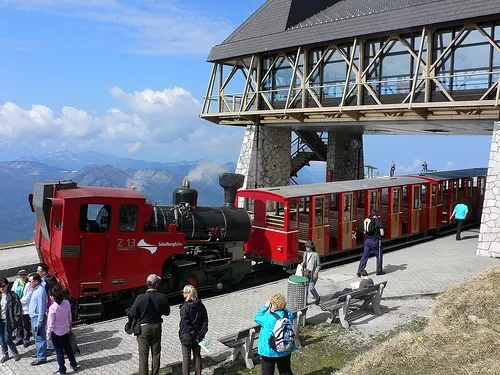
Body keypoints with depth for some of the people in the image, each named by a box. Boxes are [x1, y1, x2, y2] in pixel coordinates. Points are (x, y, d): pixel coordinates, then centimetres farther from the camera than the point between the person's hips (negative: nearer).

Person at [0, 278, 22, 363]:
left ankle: (15, 353, 17)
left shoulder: (13, 296, -12)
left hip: (8, 321, -5)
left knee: (7, 339, -3)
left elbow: (18, 310, -13)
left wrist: (15, 322, -15)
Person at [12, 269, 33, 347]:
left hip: (25, 308, -6)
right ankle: (19, 339, 32)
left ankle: (26, 340, 14)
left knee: (26, 325, 3)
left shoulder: (29, 285, -14)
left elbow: (28, 297, -16)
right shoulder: (16, 282, 5)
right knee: (19, 325, 19)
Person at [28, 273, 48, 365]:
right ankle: (40, 352, 35)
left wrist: (39, 321, -22)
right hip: (34, 317, 10)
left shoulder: (40, 291, -22)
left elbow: (41, 307, -23)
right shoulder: (36, 289, 10)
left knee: (39, 338, -3)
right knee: (37, 337, 21)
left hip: (38, 318, -10)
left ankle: (41, 358, 4)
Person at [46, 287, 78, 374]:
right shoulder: (67, 303, -11)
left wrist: (48, 334, -5)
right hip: (66, 331, 5)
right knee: (68, 348, 23)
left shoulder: (53, 307, -26)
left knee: (59, 351, 10)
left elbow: (50, 323, -18)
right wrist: (69, 326, 18)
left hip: (56, 333, -5)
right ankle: (74, 365, 37)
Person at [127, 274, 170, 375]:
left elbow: (132, 314, -16)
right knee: (156, 353, 18)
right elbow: (167, 312, -1)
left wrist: (128, 311, 5)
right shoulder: (162, 297, -14)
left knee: (143, 355, 9)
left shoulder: (141, 297, -21)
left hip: (143, 328, -3)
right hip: (157, 327, 3)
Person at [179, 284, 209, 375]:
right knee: (197, 356, 17)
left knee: (186, 357, 7)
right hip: (197, 336, 6)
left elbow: (184, 323, -19)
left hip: (187, 337, -5)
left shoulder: (185, 307, -20)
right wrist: (202, 333, 5)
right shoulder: (200, 305, -2)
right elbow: (205, 320, 2)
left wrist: (181, 334, -8)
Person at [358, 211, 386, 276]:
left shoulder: (367, 220, 7)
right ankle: (379, 271, 23)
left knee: (364, 256, 6)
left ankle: (360, 271, 1)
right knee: (379, 256, 14)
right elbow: (382, 233, -11)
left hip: (367, 240, 4)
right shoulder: (379, 221, -8)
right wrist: (378, 233, 8)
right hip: (375, 241, -4)